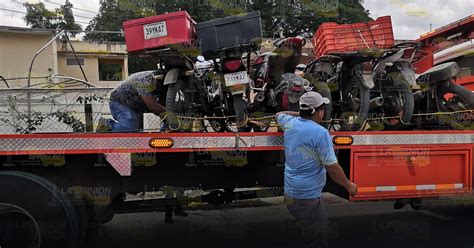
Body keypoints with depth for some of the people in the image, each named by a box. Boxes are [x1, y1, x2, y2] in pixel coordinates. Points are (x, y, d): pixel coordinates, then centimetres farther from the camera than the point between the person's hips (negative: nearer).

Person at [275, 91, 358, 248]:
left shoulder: (290, 123, 3)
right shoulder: (320, 133, -18)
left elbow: (279, 115, 28)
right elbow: (332, 168, -17)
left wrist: (300, 113, 31)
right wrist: (349, 186, -2)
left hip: (290, 193, 9)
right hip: (307, 198, -8)